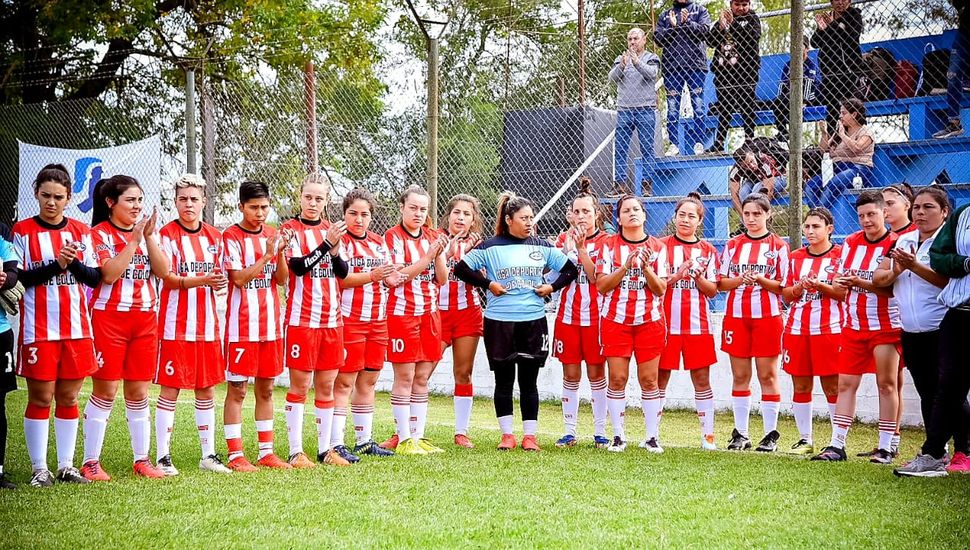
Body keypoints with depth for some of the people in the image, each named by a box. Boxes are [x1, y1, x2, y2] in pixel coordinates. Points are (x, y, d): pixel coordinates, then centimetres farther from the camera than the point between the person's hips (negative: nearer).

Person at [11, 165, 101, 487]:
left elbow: (95, 278, 6)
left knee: (68, 398, 8)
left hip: (76, 327, 3)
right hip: (39, 329, -3)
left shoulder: (81, 232, 10)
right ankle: (40, 469, 6)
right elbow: (18, 278, -7)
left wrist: (74, 263, -13)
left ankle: (66, 466, 15)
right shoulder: (23, 231, 0)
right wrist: (56, 265, -18)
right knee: (40, 398, -1)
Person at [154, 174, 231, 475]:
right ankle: (163, 457, 3)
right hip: (175, 325, -5)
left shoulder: (214, 236, 11)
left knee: (207, 389, 10)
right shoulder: (167, 234, -5)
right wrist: (202, 280, -25)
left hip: (207, 324, 5)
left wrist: (220, 282, -7)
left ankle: (208, 454, 18)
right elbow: (169, 278, -11)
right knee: (170, 389, -3)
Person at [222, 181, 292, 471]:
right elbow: (239, 278, -14)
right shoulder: (231, 236, -6)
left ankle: (266, 452, 17)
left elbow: (282, 279, 4)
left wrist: (281, 251, -12)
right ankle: (235, 455, 3)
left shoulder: (273, 235, 9)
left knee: (266, 389, 10)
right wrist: (268, 254, -19)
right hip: (242, 325, -5)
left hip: (271, 324, 5)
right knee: (237, 389, -2)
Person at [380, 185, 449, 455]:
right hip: (402, 313, -6)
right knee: (405, 377, -4)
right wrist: (429, 255, -19)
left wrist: (441, 254, -9)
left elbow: (442, 279, 8)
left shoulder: (433, 237, 11)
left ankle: (418, 435, 13)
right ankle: (403, 439, 1)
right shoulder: (393, 236, -5)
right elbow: (398, 276, -14)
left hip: (429, 313, 6)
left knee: (422, 378, 8)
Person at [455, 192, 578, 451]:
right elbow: (461, 269, -1)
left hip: (534, 321, 2)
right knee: (504, 381, 5)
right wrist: (488, 284, -6)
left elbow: (570, 269, 15)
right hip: (499, 322, -2)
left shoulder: (542, 247, 8)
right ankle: (507, 434, 13)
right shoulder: (491, 247, -1)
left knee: (528, 381, 5)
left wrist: (552, 287, 2)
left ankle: (530, 435, 11)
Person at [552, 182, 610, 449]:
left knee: (596, 374, 2)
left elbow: (595, 277, -13)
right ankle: (569, 432, 11)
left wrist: (581, 248, -18)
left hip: (595, 315, -3)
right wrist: (568, 247, -14)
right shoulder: (565, 238, 8)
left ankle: (600, 432, 9)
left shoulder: (605, 241, -2)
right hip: (568, 314, 3)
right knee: (570, 375, 5)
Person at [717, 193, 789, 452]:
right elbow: (721, 283, 9)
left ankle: (771, 435, 4)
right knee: (740, 376, 5)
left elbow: (783, 287, -1)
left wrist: (760, 279, -17)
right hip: (736, 316, 3)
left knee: (767, 375, -1)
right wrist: (741, 279, -10)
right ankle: (740, 434, 10)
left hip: (767, 316, -3)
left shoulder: (778, 246, 2)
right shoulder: (733, 245, 11)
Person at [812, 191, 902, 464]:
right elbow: (840, 281, 11)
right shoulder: (851, 242, 8)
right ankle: (837, 445, 4)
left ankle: (885, 448, 7)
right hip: (853, 326, 5)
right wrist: (841, 283, -12)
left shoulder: (896, 244, -8)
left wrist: (861, 283, -24)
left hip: (886, 326, -4)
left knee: (887, 384, 1)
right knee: (845, 383, 2)